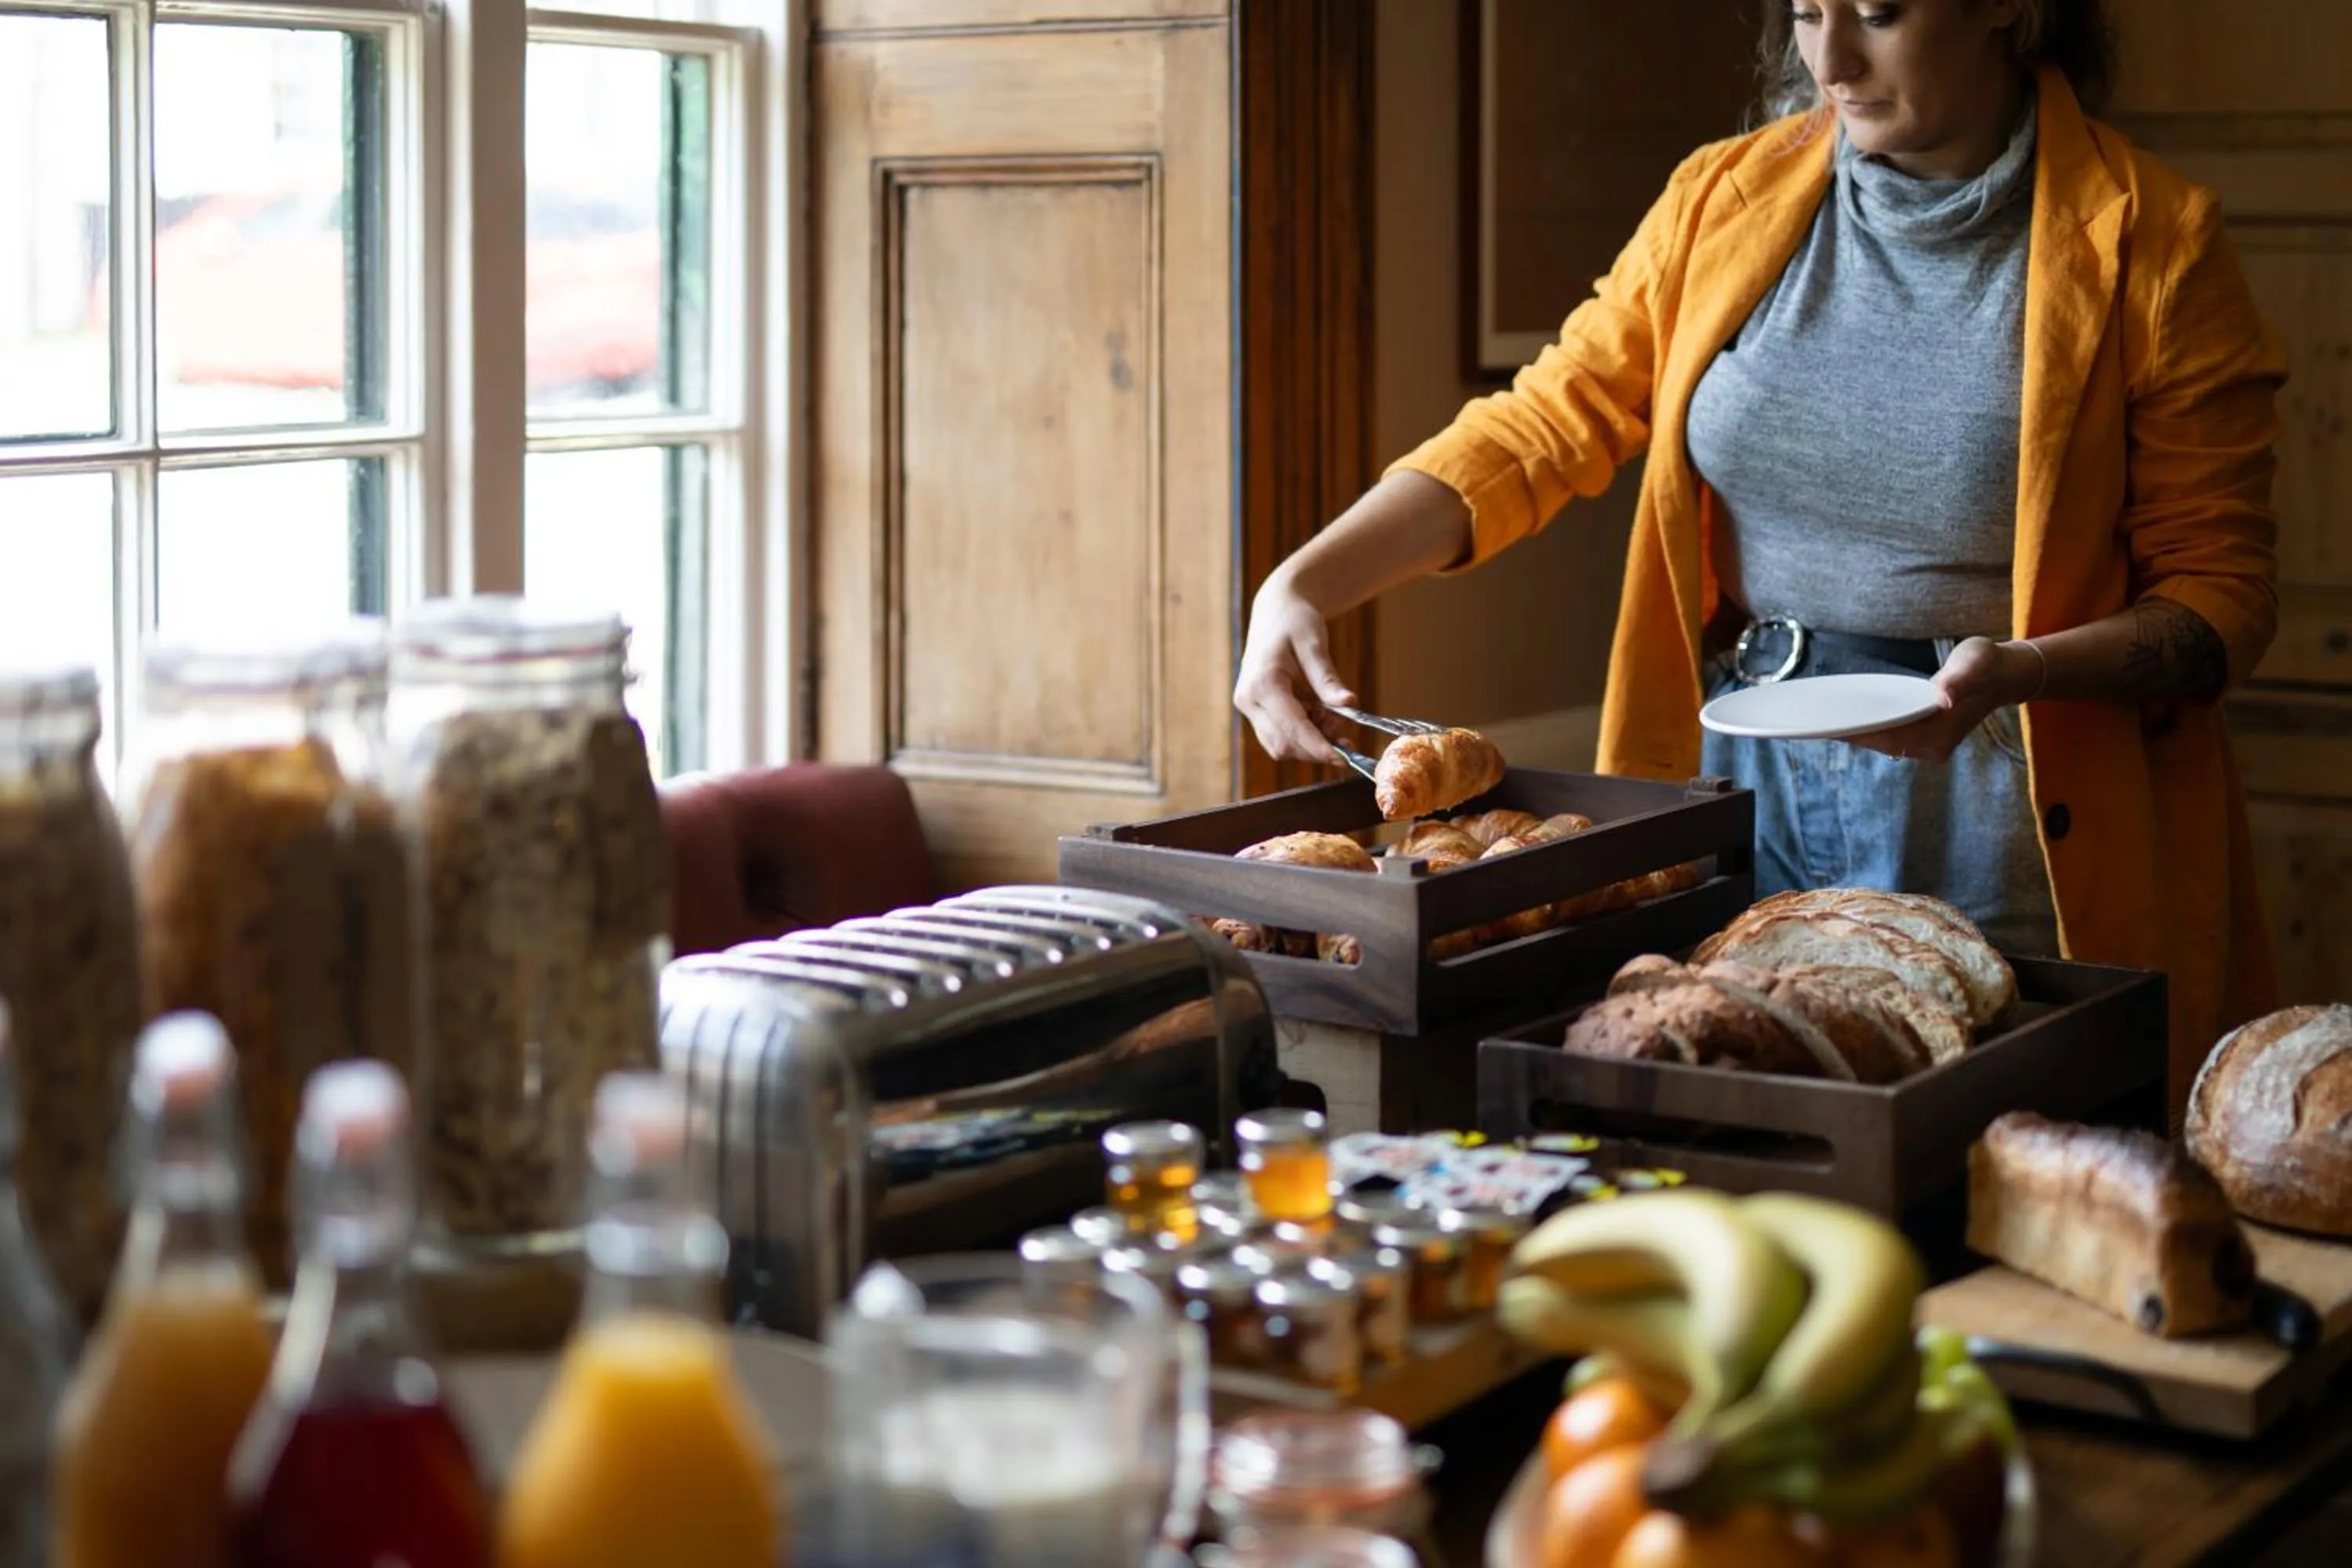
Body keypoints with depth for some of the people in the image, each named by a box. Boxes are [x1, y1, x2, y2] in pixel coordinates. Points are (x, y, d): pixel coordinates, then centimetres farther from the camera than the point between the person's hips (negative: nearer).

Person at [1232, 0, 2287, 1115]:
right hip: (1742, 779, 3)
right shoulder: (1725, 199, 3)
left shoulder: (2148, 245, -8)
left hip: (1995, 823, -3)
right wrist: (1303, 583, -11)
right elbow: (1541, 425, 2)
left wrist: (2015, 672, -23)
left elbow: (2223, 592, -4)